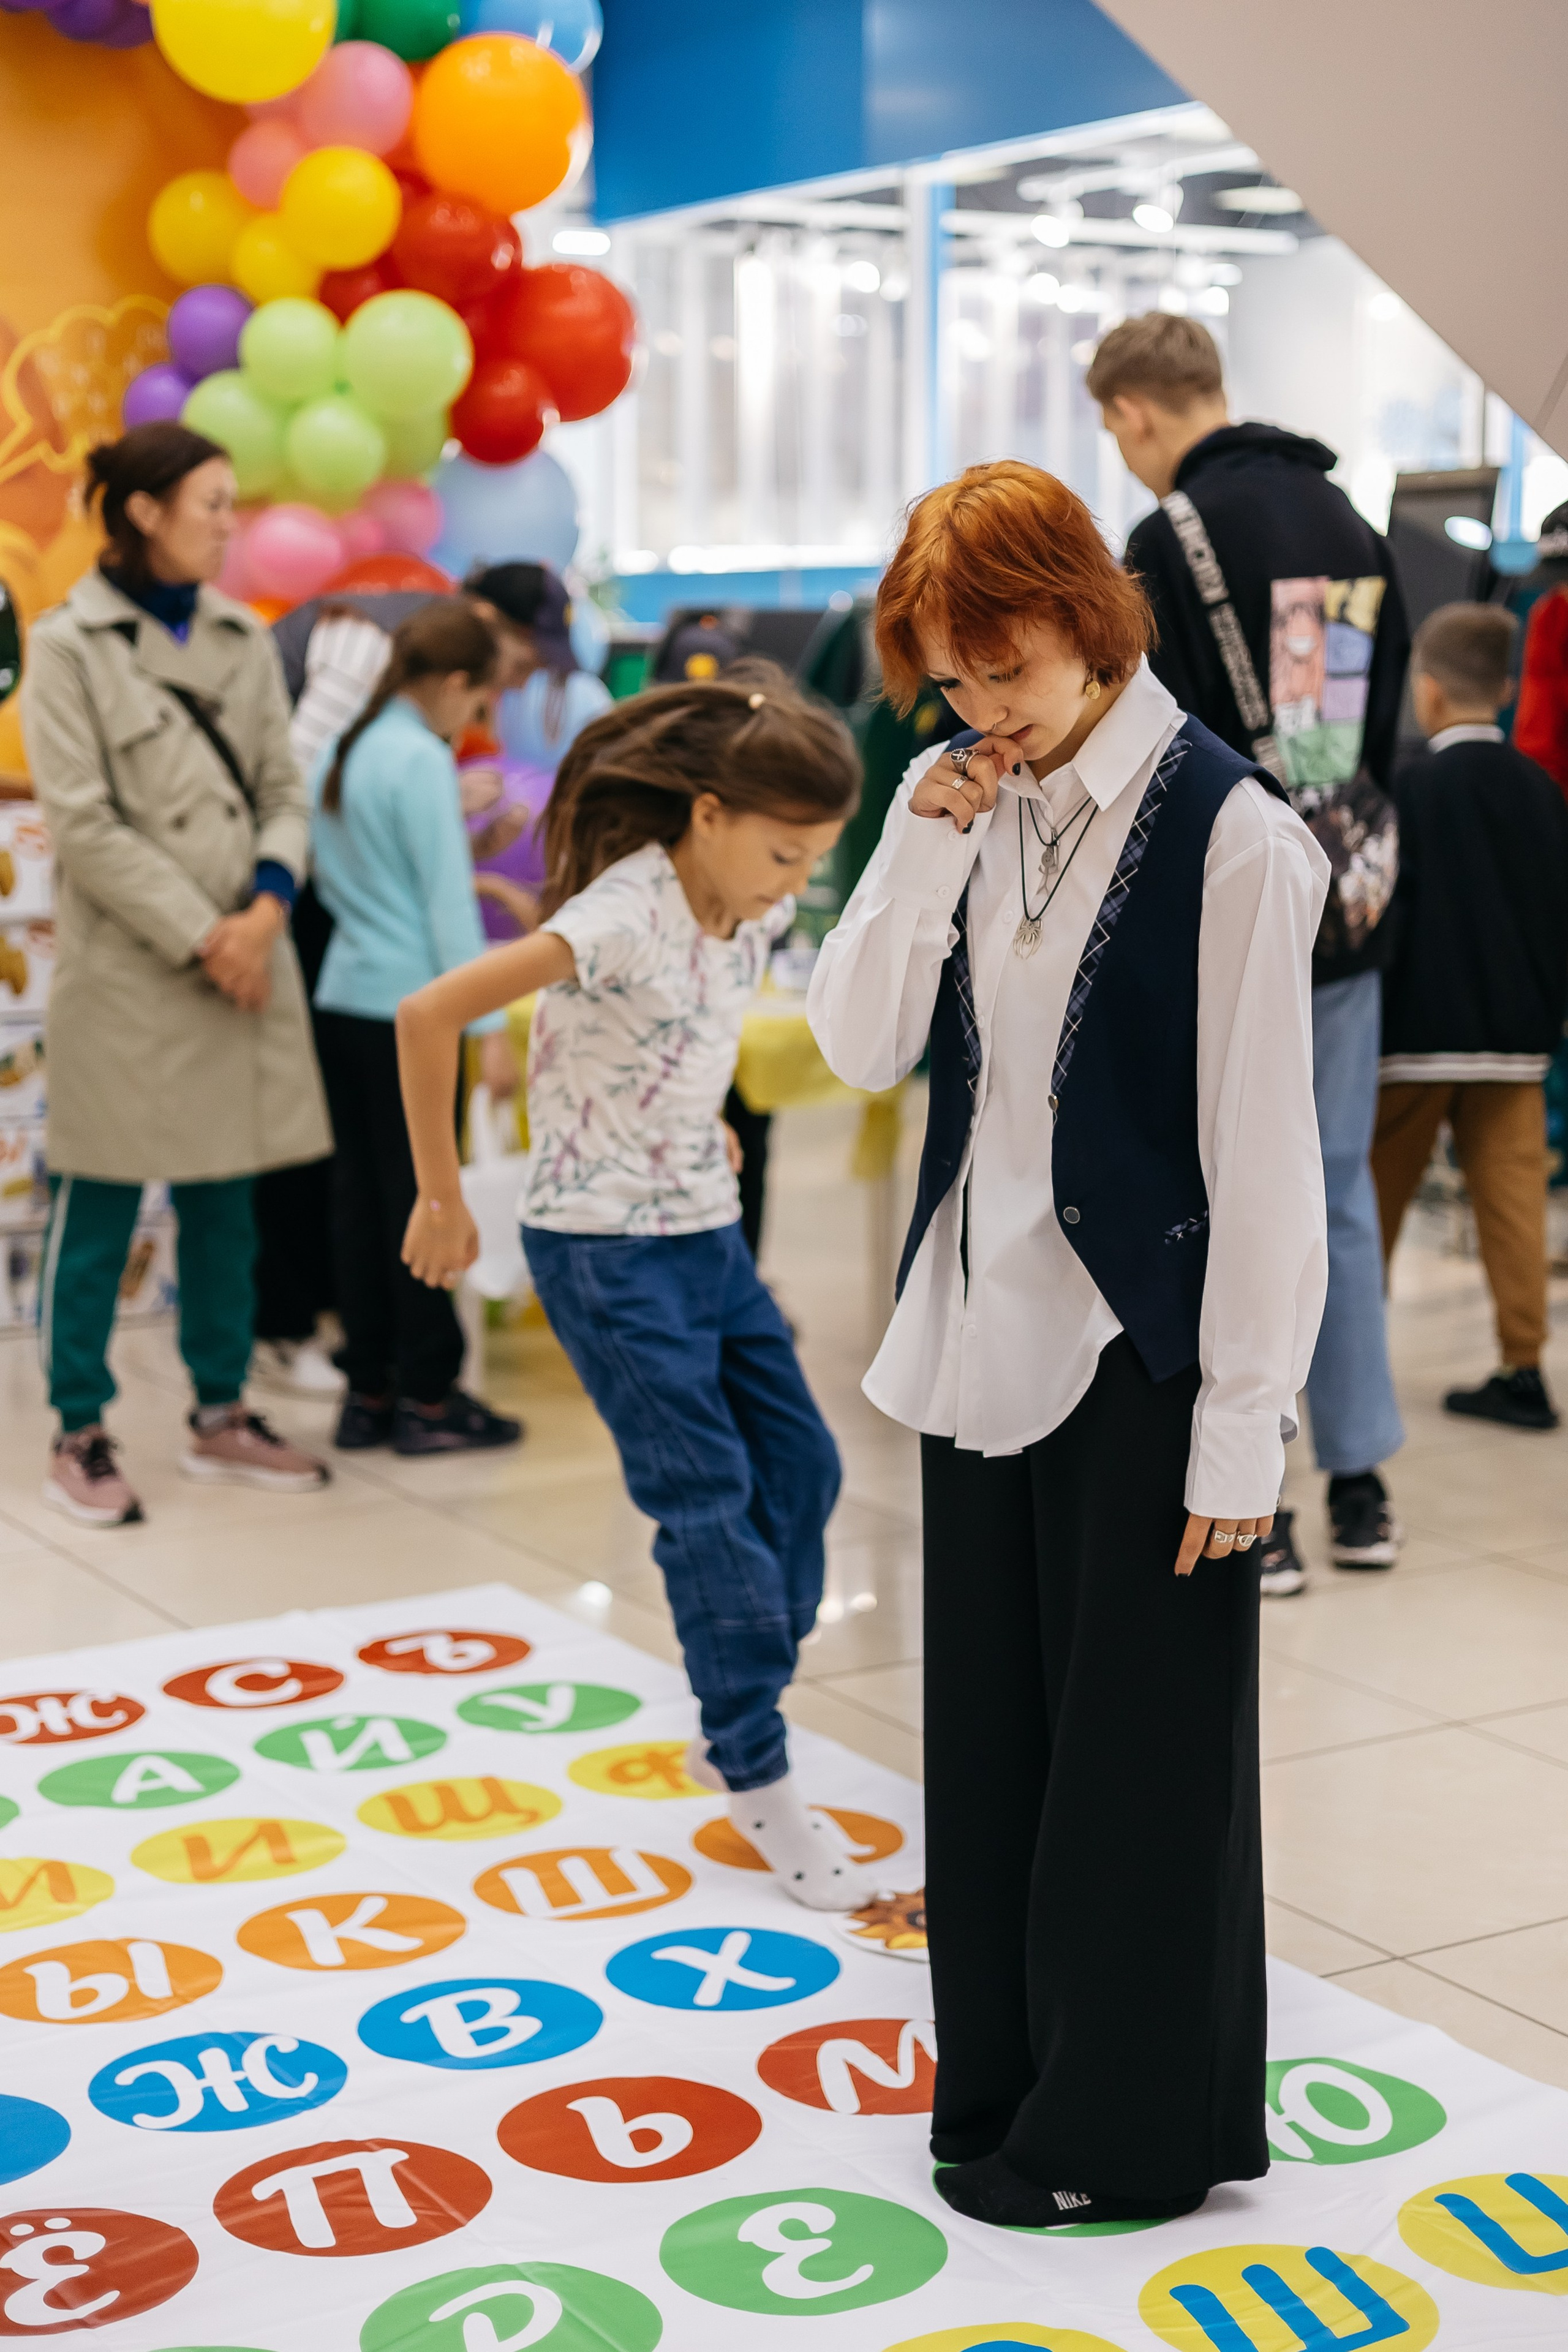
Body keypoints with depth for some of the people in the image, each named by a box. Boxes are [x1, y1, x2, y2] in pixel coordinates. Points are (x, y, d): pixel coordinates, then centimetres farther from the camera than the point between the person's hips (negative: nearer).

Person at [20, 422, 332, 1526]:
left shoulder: (242, 638, 10)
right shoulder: (70, 646, -6)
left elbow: (284, 789, 8)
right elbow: (85, 825, -11)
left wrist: (267, 905, -10)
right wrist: (202, 937, -14)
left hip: (246, 965, 5)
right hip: (127, 971, -5)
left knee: (226, 1204, 12)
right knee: (98, 1213, 3)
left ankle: (221, 1416, 25)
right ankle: (79, 1435, 14)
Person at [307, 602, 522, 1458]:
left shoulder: (340, 753, 11)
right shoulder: (423, 760, -12)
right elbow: (448, 903, -14)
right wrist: (489, 1023, -12)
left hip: (341, 997, 8)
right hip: (406, 1008, -8)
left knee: (359, 1193, 10)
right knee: (419, 1197, -1)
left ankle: (369, 1390, 16)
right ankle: (427, 1399, 6)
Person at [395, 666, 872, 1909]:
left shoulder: (756, 907, 0)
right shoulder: (623, 919, -24)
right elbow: (429, 1016, -27)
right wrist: (442, 1200, -19)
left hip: (709, 1234, 8)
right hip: (605, 1249, -8)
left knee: (800, 1464, 7)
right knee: (707, 1499, -7)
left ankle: (737, 1727, 22)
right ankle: (758, 1780, 5)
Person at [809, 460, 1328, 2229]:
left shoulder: (1226, 834, -14)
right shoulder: (969, 810, 5)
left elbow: (1263, 1154, -14)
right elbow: (857, 1047, 1)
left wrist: (1243, 1423, -14)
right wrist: (922, 849, -11)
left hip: (1140, 1356, -6)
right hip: (984, 1336, 7)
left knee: (1139, 1744, 6)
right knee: (992, 1731, 17)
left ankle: (1138, 2132, 23)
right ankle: (1009, 2081, 34)